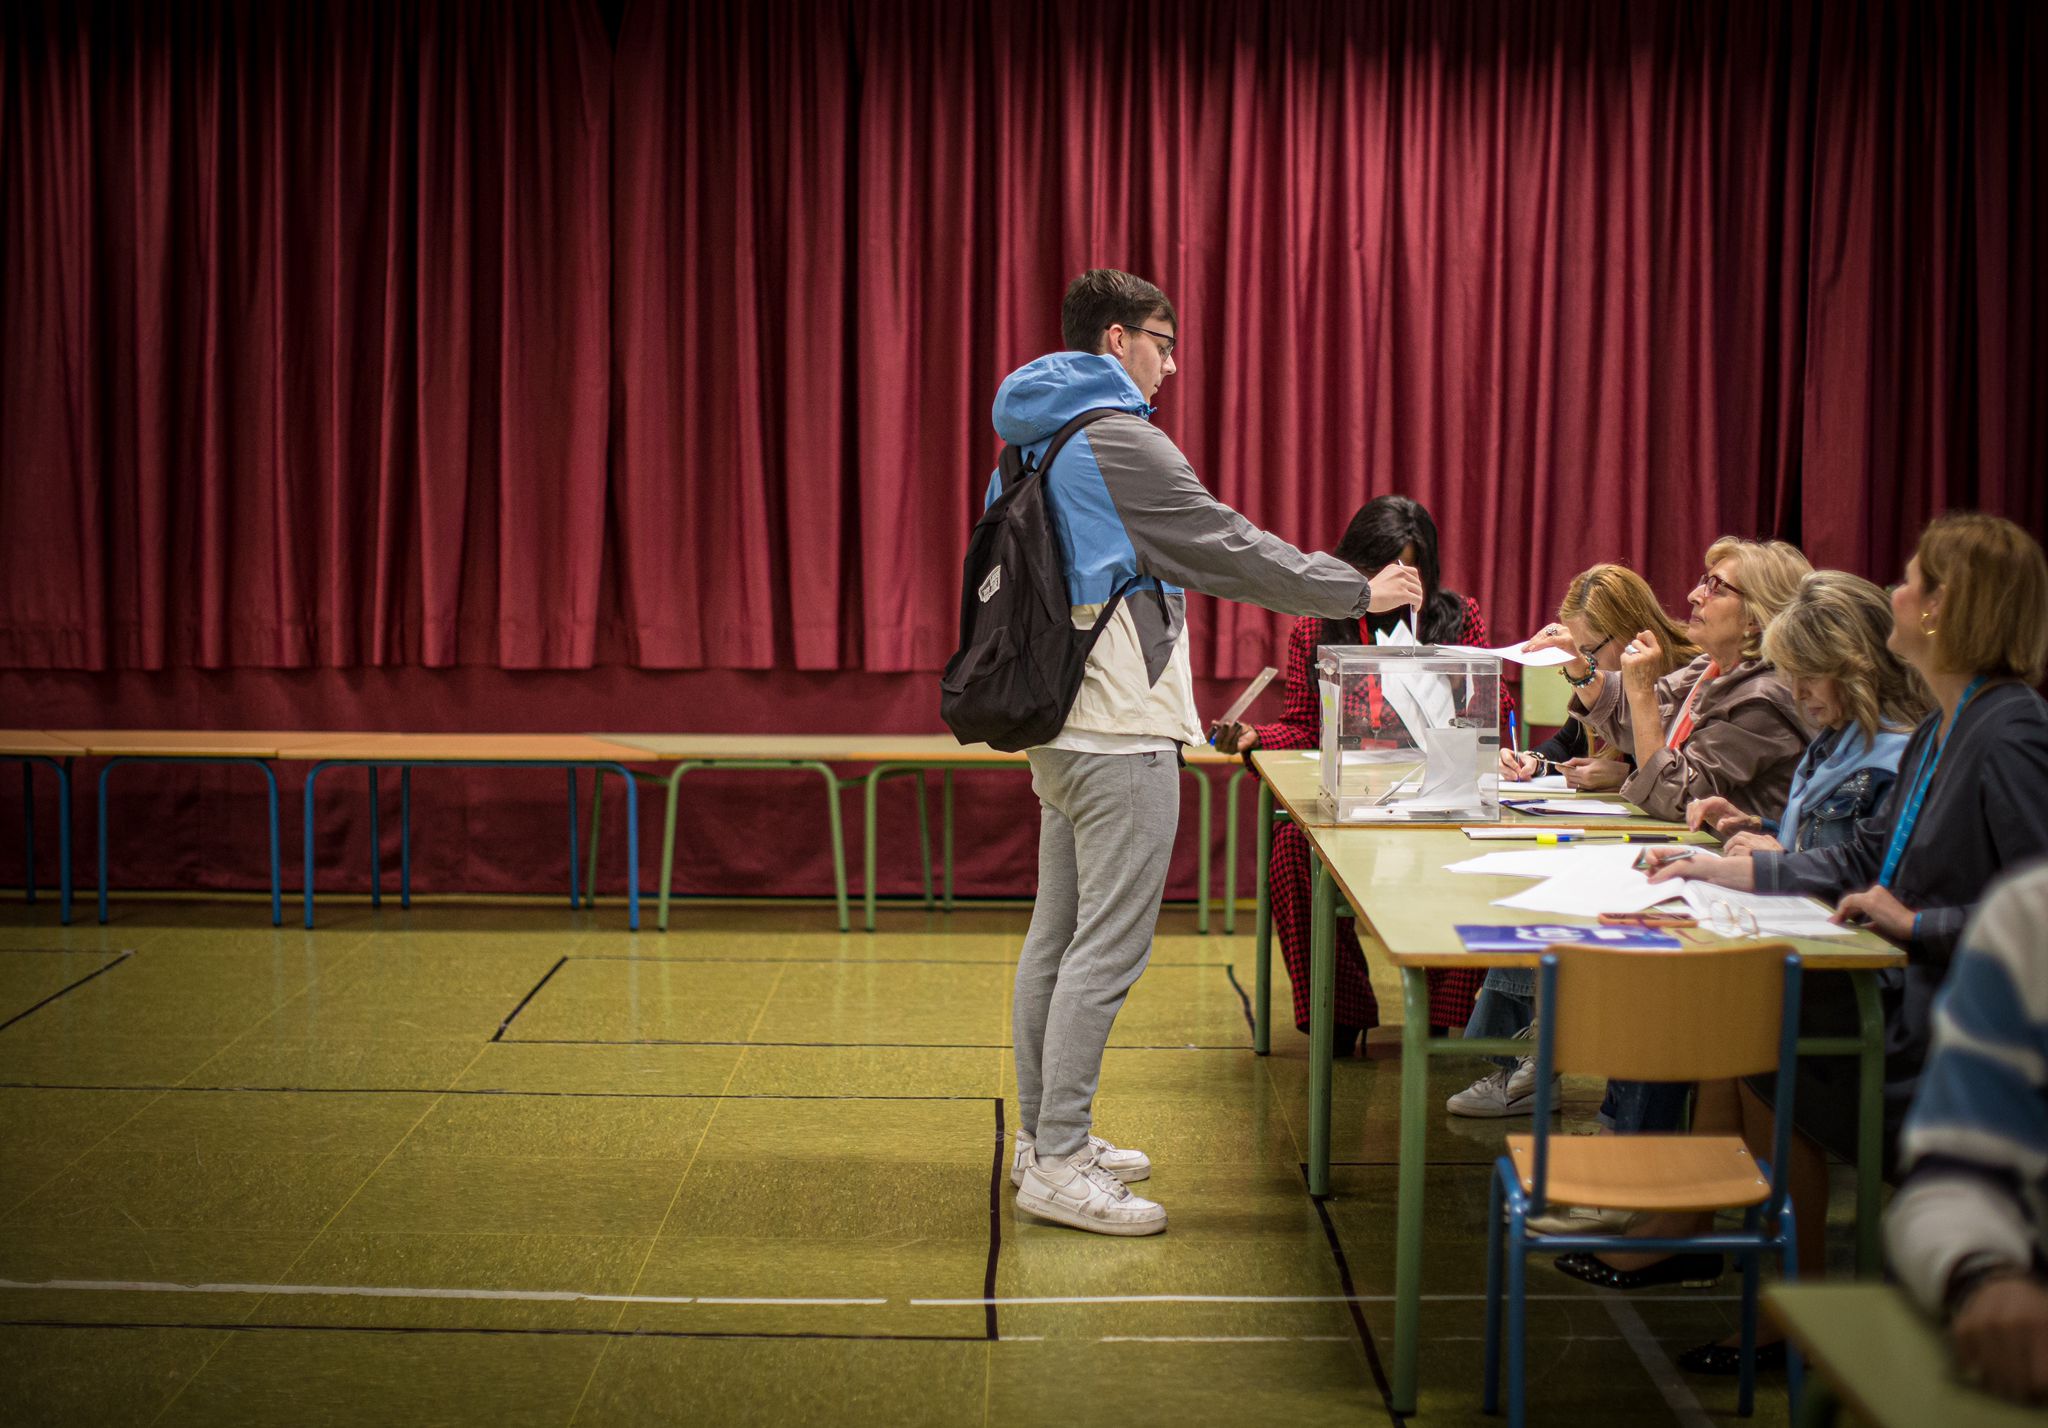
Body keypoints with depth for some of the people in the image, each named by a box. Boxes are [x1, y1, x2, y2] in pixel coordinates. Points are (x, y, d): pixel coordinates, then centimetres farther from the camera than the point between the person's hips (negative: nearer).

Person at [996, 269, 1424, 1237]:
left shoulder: (1029, 444, 17)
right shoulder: (1117, 441, -14)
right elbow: (1231, 550, -12)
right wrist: (1361, 592, -2)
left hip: (1059, 725, 11)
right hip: (1119, 730, -10)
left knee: (1058, 933, 14)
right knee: (1108, 946, -9)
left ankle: (1046, 1135, 22)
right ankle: (1058, 1165, -7)